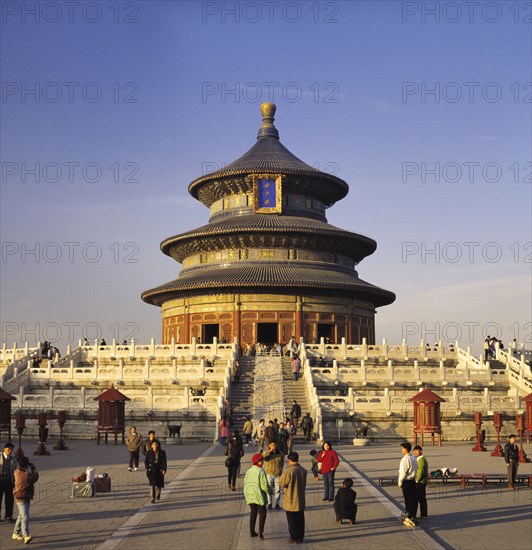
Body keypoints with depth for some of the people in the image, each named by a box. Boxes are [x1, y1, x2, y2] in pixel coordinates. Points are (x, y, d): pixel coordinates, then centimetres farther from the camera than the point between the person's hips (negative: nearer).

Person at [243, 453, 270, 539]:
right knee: (262, 513, 6)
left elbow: (245, 484, 10)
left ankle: (252, 531, 20)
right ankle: (260, 532, -2)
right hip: (259, 495, -6)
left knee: (253, 512, 18)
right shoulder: (261, 471, -16)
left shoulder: (248, 471, 5)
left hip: (249, 495, 6)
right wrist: (269, 492, -1)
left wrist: (246, 496, 21)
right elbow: (264, 485, -19)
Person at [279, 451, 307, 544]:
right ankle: (300, 537, 19)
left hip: (291, 501, -6)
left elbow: (281, 483, -11)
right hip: (301, 500, 6)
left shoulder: (288, 471, -21)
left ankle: (294, 537, 12)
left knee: (292, 520, 6)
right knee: (300, 519, 13)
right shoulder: (303, 470, -1)